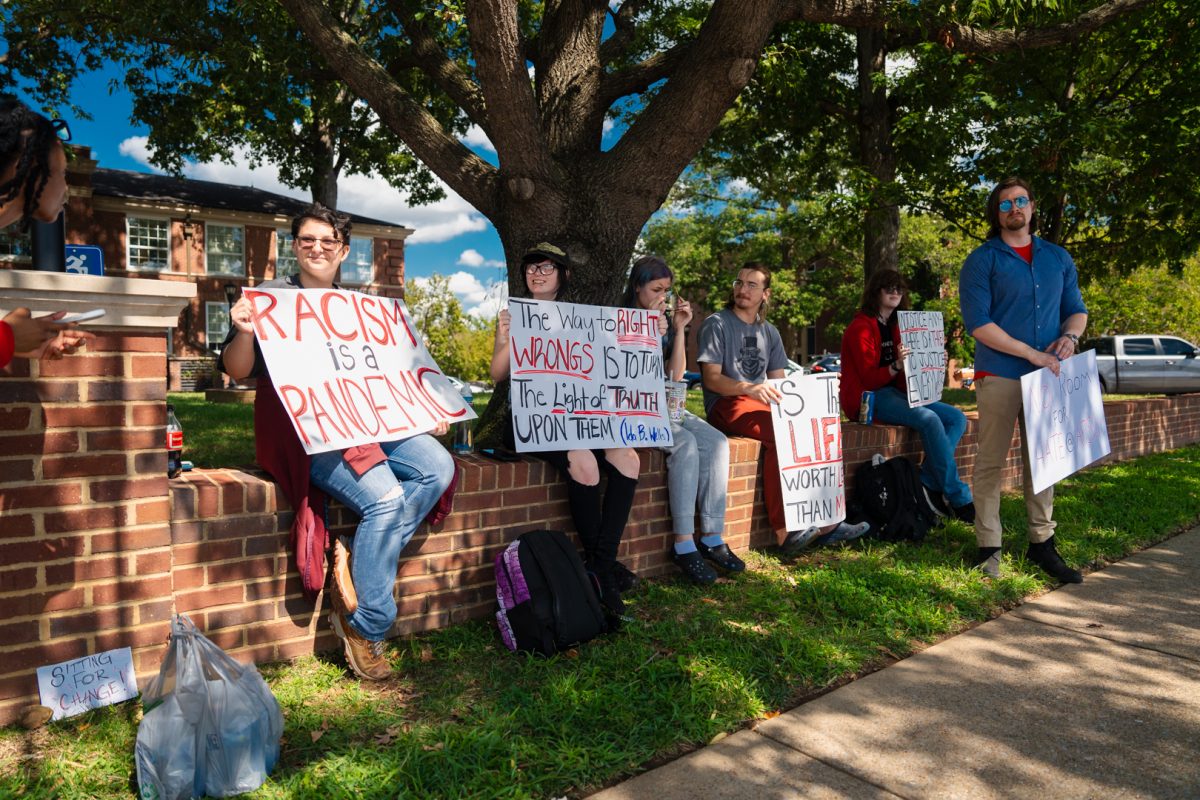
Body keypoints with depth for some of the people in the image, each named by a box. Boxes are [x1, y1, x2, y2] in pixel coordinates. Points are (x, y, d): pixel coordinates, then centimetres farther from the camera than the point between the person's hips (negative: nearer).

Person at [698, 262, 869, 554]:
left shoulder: (770, 332, 19)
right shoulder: (717, 324, 0)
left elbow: (779, 380, 16)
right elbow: (711, 378, -10)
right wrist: (750, 389, -27)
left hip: (764, 404, 6)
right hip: (726, 405, -6)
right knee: (780, 433, -33)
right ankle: (784, 531, -32)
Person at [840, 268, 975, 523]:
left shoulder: (895, 327, 18)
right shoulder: (861, 327, -7)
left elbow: (908, 374, 19)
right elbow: (869, 379, -15)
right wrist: (896, 365, -32)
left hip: (895, 392, 9)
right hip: (869, 398, -9)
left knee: (957, 418, -8)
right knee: (929, 420, -29)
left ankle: (928, 483, -15)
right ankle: (960, 500, -23)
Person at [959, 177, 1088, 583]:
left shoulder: (1059, 258, 14)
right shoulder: (982, 260, -2)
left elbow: (1076, 309, 19)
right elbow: (978, 322, -11)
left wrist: (1070, 335, -5)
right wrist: (1032, 354, -16)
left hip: (1047, 376, 5)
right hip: (999, 377, -5)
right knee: (991, 462, -1)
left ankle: (1042, 543, 20)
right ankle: (989, 548, 6)